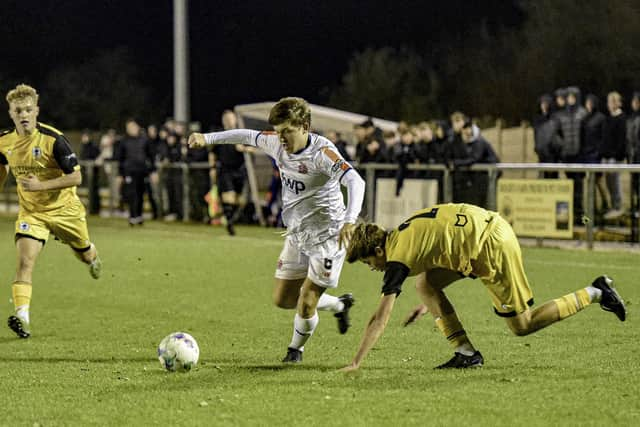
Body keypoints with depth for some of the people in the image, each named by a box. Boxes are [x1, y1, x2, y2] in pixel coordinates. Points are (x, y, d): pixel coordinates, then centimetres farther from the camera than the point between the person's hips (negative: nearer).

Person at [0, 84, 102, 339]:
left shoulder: (53, 139, -24)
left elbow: (76, 177, -23)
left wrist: (41, 185, -32)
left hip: (64, 209, -2)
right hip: (31, 212, 2)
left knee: (84, 256, 20)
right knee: (25, 262, -20)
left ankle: (93, 258, 59)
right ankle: (22, 318, -28)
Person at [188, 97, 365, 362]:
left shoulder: (322, 152, -25)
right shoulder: (277, 144, -3)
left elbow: (355, 181, -38)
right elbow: (247, 136, 15)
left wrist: (349, 221, -52)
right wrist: (207, 138, 12)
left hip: (328, 234, -8)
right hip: (297, 233, 8)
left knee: (305, 304, -8)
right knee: (282, 299, 12)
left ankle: (296, 348, 22)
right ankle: (340, 305, 34)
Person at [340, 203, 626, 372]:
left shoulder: (398, 258, -16)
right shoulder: (402, 236, 11)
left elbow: (380, 319, -18)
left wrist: (355, 363, -16)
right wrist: (428, 305, 25)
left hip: (492, 246, -10)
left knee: (523, 326, 1)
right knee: (425, 284, 4)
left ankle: (595, 294, 6)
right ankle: (466, 354, 6)